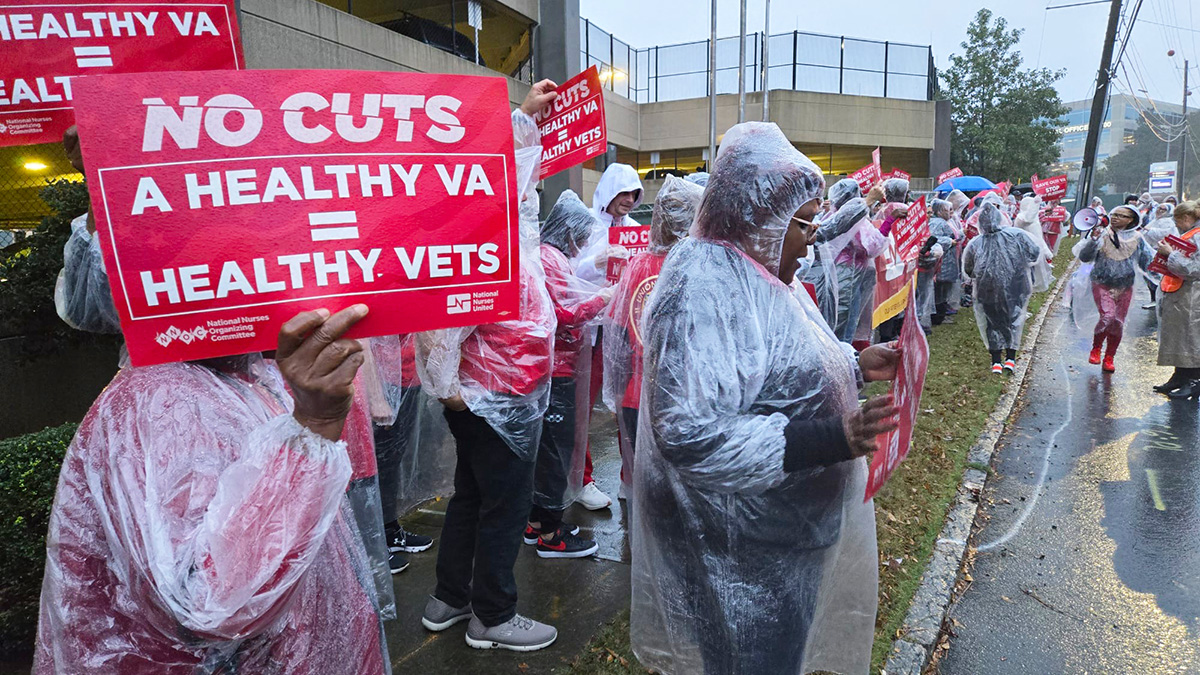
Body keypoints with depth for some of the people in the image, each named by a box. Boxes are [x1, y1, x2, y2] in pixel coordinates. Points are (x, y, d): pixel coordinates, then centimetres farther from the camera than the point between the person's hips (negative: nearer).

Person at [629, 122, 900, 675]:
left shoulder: (752, 272, 7)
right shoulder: (703, 286, -26)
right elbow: (691, 436, -34)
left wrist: (855, 366, 6)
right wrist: (829, 437, -35)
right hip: (737, 552, -10)